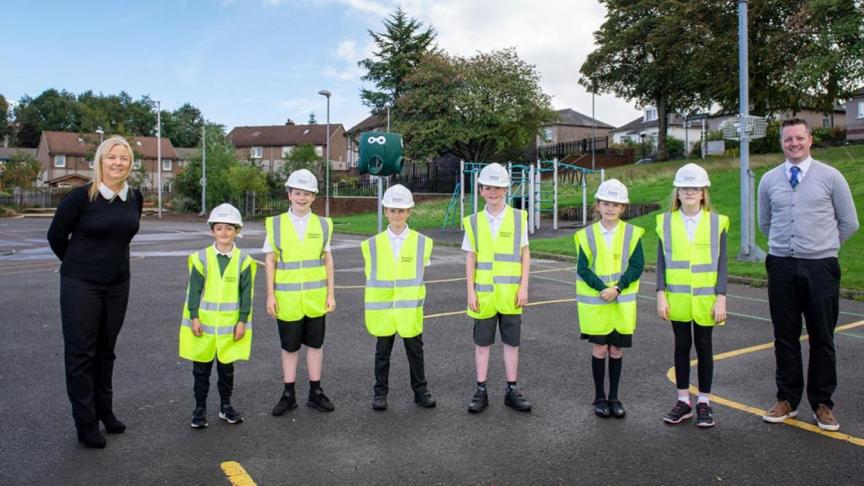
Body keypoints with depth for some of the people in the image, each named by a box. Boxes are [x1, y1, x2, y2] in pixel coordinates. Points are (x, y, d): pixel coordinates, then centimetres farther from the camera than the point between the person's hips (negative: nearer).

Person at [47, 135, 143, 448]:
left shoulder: (135, 198, 0)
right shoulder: (81, 196, -14)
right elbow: (56, 236, -2)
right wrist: (78, 263, 10)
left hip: (118, 284, 5)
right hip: (81, 285, -5)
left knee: (106, 350, 15)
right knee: (80, 353, 3)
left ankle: (105, 410, 29)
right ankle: (85, 424, 14)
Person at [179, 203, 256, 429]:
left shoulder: (243, 260, -3)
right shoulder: (201, 258, -3)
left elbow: (246, 293, -2)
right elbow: (194, 290, -2)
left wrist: (243, 321, -5)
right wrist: (194, 317, -7)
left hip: (231, 324, 0)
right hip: (203, 322, 0)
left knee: (227, 367, 12)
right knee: (201, 368, 9)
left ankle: (225, 406, 28)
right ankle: (200, 408, 23)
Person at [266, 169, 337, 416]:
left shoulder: (322, 225, 2)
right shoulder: (276, 224, -2)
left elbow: (327, 260, 5)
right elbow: (270, 261, 0)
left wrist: (330, 293, 2)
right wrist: (270, 295, -5)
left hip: (315, 298, 1)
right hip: (287, 299, -1)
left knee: (315, 344, 11)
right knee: (289, 347, 10)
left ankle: (315, 392, 24)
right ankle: (288, 394, 24)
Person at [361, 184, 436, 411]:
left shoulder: (422, 242, -1)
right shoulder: (373, 244, 0)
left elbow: (419, 272, 8)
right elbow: (370, 274, 8)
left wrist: (408, 294, 7)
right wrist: (378, 296, 6)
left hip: (410, 309, 0)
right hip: (382, 310, 0)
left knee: (415, 352, 9)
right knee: (382, 353, 10)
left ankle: (420, 390, 24)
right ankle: (380, 392, 22)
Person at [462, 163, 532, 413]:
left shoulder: (518, 218, -1)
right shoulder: (474, 222, 1)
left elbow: (525, 255, 1)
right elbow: (470, 259, 1)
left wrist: (524, 287, -5)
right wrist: (471, 291, -4)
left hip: (510, 294, 0)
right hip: (483, 294, 0)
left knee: (511, 342, 9)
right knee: (482, 343, 9)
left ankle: (511, 390, 21)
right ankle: (481, 391, 20)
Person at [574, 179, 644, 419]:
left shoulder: (632, 233, -1)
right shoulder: (587, 234, -3)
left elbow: (637, 266, -5)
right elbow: (583, 269, -6)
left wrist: (617, 288, -17)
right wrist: (603, 289, -18)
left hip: (623, 302, 1)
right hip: (594, 302, -1)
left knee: (617, 349, 9)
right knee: (599, 348, 4)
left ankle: (614, 397, 23)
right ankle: (599, 397, 19)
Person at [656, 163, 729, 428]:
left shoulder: (716, 222, -1)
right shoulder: (666, 222, 1)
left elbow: (721, 264, -2)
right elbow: (661, 263, 1)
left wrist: (721, 299, -7)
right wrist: (661, 295, -5)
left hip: (705, 298, -1)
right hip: (677, 298, 1)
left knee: (703, 347, 8)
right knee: (681, 346, 10)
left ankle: (704, 402, 21)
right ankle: (683, 401, 21)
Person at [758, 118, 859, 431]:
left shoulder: (831, 177, 0)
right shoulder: (769, 180, 6)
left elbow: (849, 223, 6)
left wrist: (823, 247, 11)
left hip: (820, 268, -2)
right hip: (782, 267, 2)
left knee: (822, 339, 7)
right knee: (785, 337, 9)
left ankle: (822, 403, 21)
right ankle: (787, 400, 22)